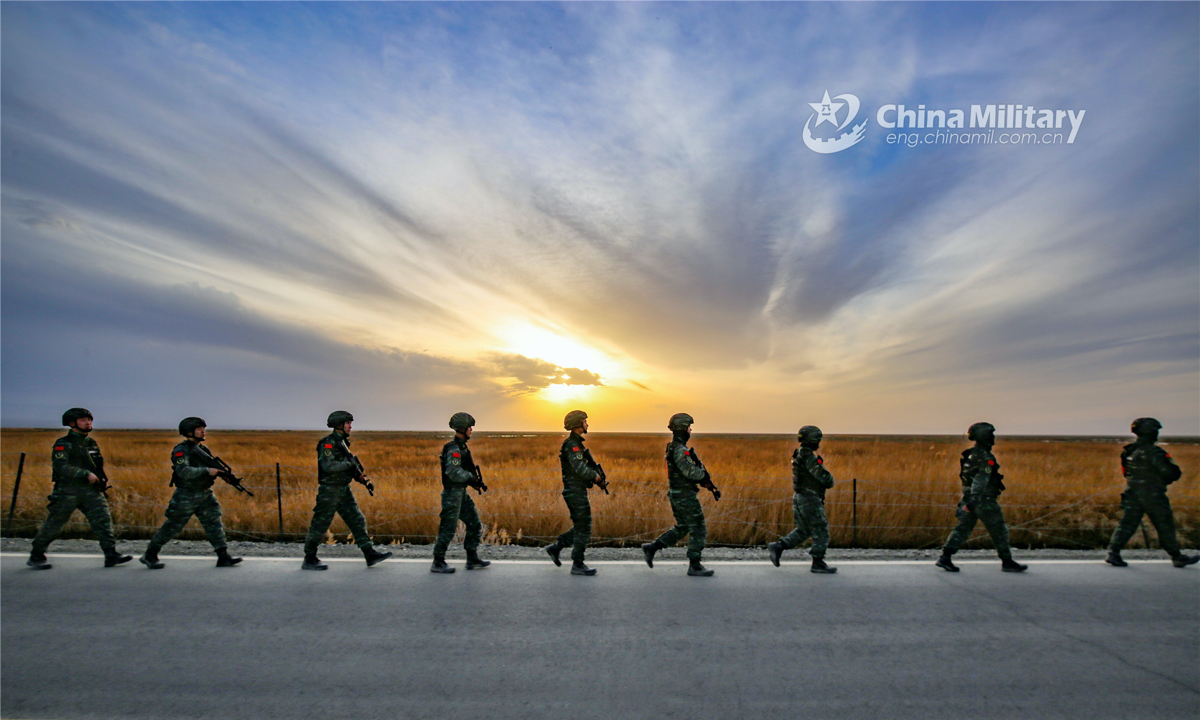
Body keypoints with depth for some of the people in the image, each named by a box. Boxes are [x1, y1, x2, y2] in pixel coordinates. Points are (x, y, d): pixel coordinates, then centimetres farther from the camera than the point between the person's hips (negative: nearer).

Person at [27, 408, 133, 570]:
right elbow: (61, 466, -20)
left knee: (103, 518, -6)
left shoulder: (91, 443, 14)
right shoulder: (63, 444, -7)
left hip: (90, 490, 5)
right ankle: (36, 556, 26)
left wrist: (103, 479, 6)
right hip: (67, 491, -5)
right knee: (53, 524, 5)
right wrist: (86, 474, -26)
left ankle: (111, 555, -7)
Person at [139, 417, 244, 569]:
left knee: (214, 523, 0)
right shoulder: (181, 450, -12)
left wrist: (222, 471, -3)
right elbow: (183, 471, -26)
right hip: (186, 496, -7)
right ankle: (150, 555, 24)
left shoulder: (203, 448, 11)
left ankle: (224, 557, 0)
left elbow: (212, 466, 17)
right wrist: (207, 470, -29)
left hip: (205, 495, 7)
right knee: (172, 527, 5)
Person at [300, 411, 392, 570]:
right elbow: (328, 466, -26)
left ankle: (371, 555, 4)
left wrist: (365, 480, 11)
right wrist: (349, 463, -18)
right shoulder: (328, 443, -13)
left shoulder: (343, 442, 15)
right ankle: (309, 560, 16)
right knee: (320, 525, 1)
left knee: (357, 521, 4)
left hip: (344, 491, 9)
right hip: (329, 491, -9)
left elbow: (351, 467, 20)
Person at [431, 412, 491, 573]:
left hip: (461, 494, 10)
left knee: (475, 525, 11)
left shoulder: (461, 446, 13)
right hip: (452, 494, -10)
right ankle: (438, 563, 11)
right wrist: (471, 477, -14)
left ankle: (473, 560, 18)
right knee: (448, 530, -1)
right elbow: (454, 473, -29)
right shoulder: (453, 448, -18)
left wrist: (476, 482, 9)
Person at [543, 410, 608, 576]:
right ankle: (578, 565, 3)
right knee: (583, 528, -4)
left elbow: (586, 467, 21)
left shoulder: (576, 444, 17)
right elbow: (580, 468, -28)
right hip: (575, 491, -10)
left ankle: (555, 547, 22)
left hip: (577, 492, 10)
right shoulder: (572, 445, -16)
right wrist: (595, 475, -12)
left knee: (581, 527, 16)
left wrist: (599, 479, 7)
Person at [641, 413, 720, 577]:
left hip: (676, 495, 10)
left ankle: (651, 548, 19)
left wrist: (711, 486, 14)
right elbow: (692, 473, -29)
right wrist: (704, 473, -5)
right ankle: (694, 566, 9)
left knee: (682, 528, 20)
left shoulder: (674, 447, 13)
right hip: (685, 495, -10)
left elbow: (691, 471, 18)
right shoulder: (680, 450, -20)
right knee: (699, 531, 1)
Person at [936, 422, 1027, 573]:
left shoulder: (969, 455, 10)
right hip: (985, 501, -7)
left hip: (968, 498, 8)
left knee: (962, 529, 6)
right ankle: (1007, 562, 20)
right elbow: (981, 481, -25)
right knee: (999, 532, 9)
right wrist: (972, 502, -31)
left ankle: (945, 557, -3)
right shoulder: (986, 458, -16)